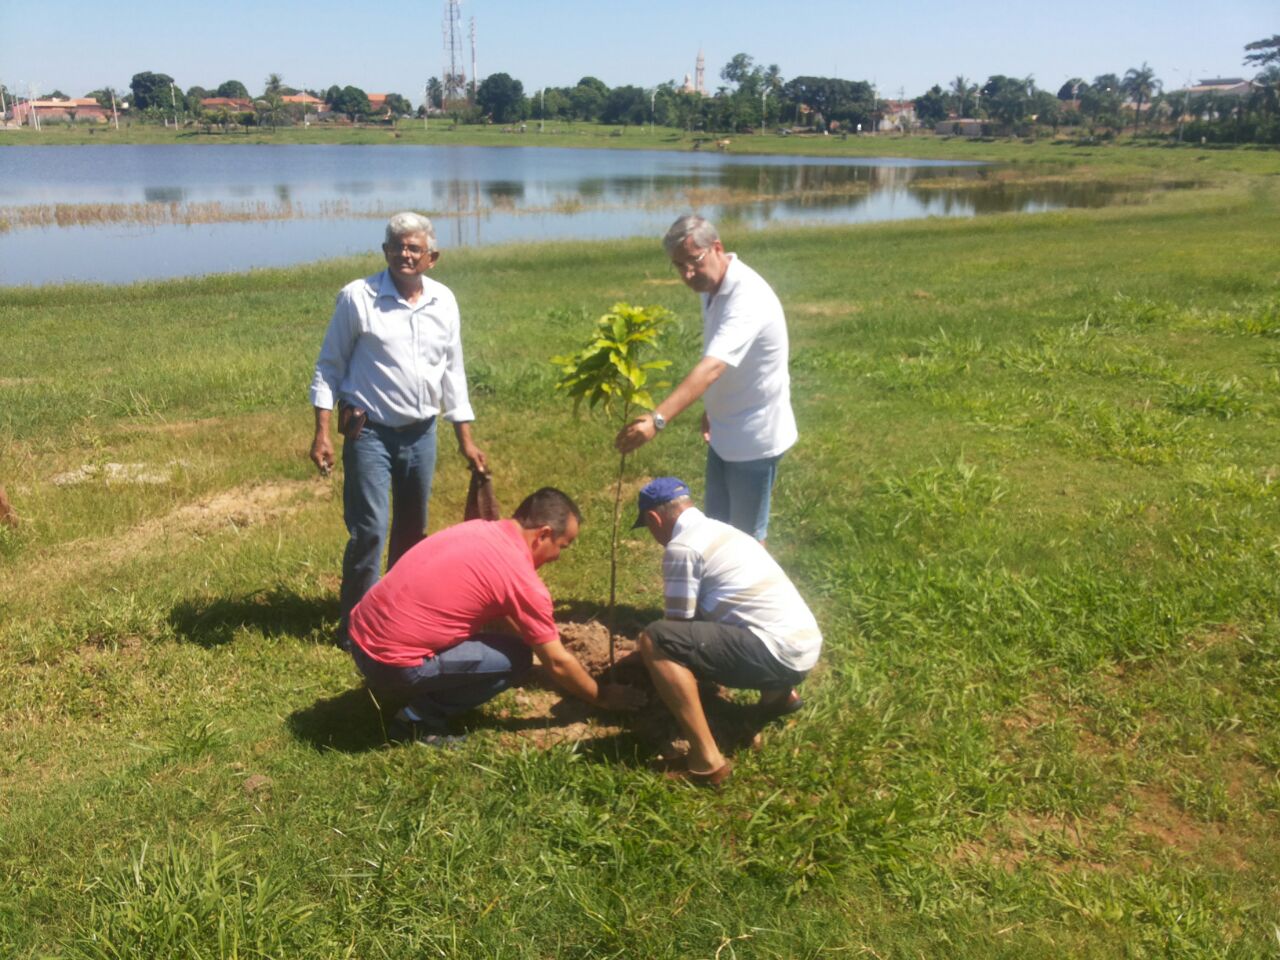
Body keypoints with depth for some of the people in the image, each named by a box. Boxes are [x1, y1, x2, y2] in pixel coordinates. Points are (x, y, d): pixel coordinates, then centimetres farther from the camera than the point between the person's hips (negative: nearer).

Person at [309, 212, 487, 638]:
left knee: (412, 530, 15)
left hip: (422, 433, 5)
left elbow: (452, 372, 11)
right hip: (370, 432, -4)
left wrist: (465, 439, 9)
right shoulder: (357, 297, -8)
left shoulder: (444, 301, 5)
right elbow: (329, 367, -3)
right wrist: (322, 434, -10)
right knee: (368, 531, -7)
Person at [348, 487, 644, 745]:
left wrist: (548, 634, 33)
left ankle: (400, 692, 19)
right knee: (517, 658, -1)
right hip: (392, 662, -8)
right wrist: (602, 698, 14)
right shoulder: (523, 580, -13)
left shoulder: (477, 529, 10)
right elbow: (557, 664, -2)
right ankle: (420, 720, -1)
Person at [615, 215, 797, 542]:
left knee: (746, 535, 7)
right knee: (717, 526, 21)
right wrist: (713, 408, 16)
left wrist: (657, 420, -54)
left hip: (755, 438, -9)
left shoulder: (747, 298, -30)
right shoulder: (712, 286, 0)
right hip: (724, 431, 9)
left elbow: (711, 369, -44)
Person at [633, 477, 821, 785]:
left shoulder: (681, 547, -9)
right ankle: (777, 693, 20)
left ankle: (706, 760, -19)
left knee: (655, 640, -17)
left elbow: (677, 627, -1)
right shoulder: (719, 529, 19)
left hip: (778, 654, -10)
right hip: (804, 646, 10)